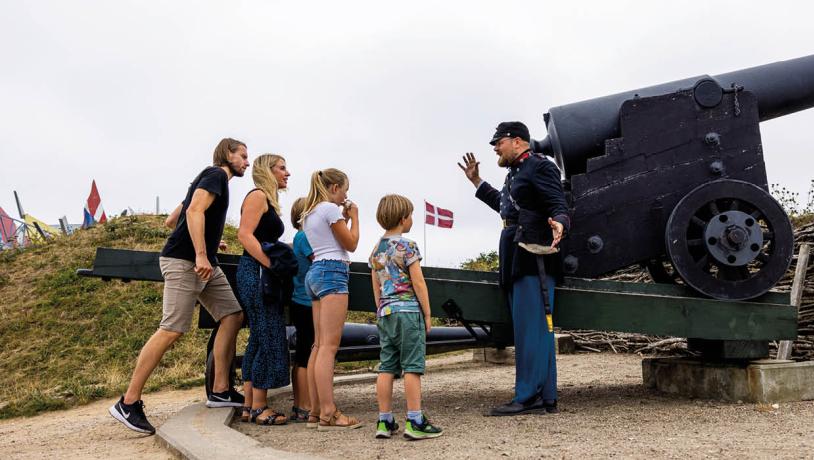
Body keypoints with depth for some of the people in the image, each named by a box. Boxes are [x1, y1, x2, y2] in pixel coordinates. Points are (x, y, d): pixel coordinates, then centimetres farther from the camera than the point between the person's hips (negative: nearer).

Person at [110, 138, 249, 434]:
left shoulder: (214, 178, 24)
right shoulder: (216, 174, -5)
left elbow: (176, 216, 28)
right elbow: (195, 211, -20)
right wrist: (200, 255, -28)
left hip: (205, 264, 10)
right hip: (184, 262, -10)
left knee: (233, 316, 3)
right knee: (172, 330, -12)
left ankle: (220, 391, 5)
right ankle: (128, 403, -7)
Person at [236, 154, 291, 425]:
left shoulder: (269, 201, 23)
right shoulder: (257, 196, -6)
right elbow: (245, 235, -17)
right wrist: (272, 264, -22)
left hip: (263, 274, 10)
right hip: (255, 273, -10)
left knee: (259, 339, 9)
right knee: (268, 338, -10)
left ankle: (250, 405, 13)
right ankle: (258, 407, -5)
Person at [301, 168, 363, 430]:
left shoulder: (310, 213, 20)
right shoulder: (330, 208, -7)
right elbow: (351, 244, -3)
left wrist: (343, 218, 21)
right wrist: (353, 217, 9)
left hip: (316, 272, 10)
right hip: (333, 271, -10)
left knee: (319, 345, 8)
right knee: (329, 346, -13)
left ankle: (315, 411, 9)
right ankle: (328, 414, -15)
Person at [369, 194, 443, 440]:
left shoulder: (376, 250, 13)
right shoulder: (407, 245, -8)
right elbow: (418, 283, -10)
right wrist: (427, 313, -4)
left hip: (385, 312, 7)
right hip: (408, 310, -7)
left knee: (386, 367, 7)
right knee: (412, 367, -4)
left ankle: (385, 422, 9)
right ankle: (415, 422, -4)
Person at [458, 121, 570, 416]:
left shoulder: (540, 167, -5)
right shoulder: (515, 174, 23)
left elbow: (559, 207, -13)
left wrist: (558, 225, -36)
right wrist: (477, 181, 40)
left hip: (534, 262, -10)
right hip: (517, 263, 10)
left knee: (531, 330, -10)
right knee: (536, 332, 10)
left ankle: (529, 397, -7)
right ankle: (546, 399, 15)